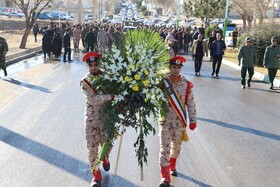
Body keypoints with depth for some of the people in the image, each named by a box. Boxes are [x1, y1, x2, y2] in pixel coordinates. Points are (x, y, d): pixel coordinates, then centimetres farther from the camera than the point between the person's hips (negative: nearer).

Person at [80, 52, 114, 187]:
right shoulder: (85, 81, -8)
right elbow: (93, 99, -19)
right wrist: (110, 96, -24)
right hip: (92, 119, -2)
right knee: (92, 147, 2)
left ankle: (105, 158, 50)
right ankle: (96, 175, 16)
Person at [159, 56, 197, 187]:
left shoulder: (186, 84, -4)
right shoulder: (162, 82, -7)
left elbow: (191, 104, 0)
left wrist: (193, 120, 1)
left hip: (180, 121, 2)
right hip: (165, 120, -2)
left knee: (176, 146, 17)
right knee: (165, 148, -4)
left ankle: (172, 166, 44)